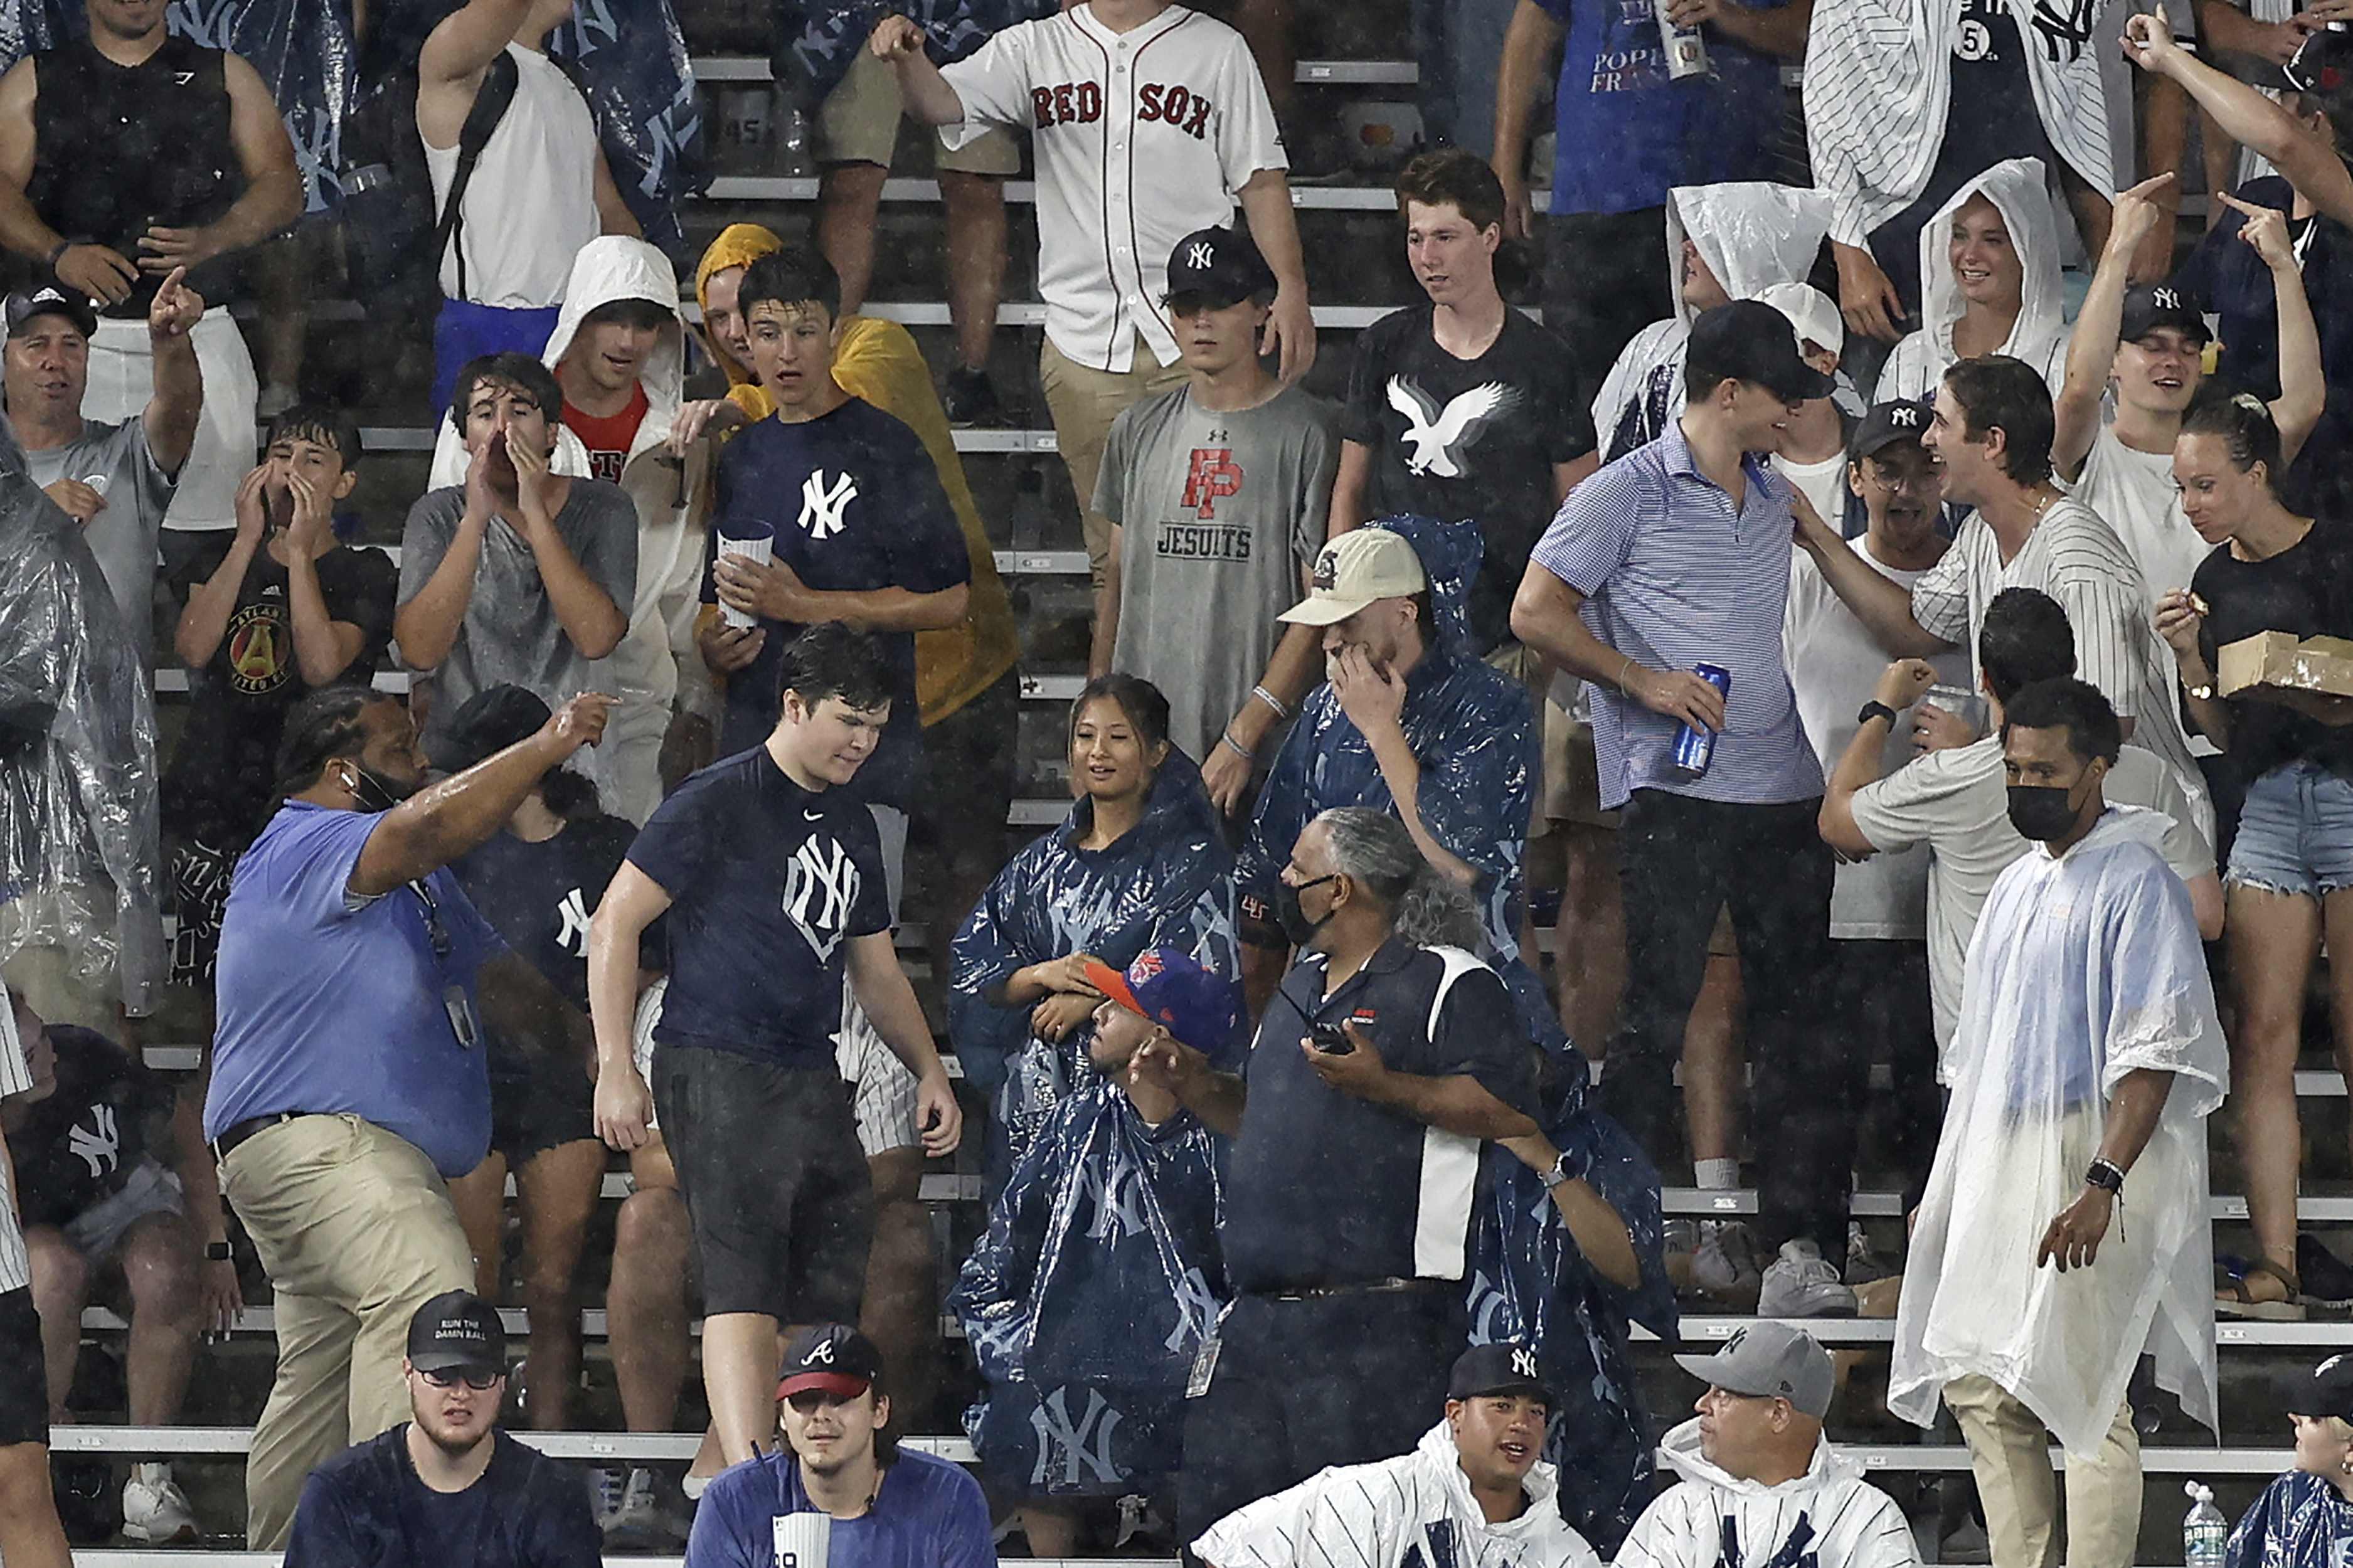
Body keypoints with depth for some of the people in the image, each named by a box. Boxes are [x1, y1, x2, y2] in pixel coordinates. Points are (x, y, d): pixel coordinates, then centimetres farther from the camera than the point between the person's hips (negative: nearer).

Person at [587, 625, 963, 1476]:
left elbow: (875, 969, 29)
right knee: (744, 1286, -16)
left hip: (812, 1080, 8)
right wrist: (616, 1068, -13)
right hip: (719, 1074, -8)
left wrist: (929, 1071, 16)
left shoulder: (852, 827, 19)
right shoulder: (717, 802, -5)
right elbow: (614, 925, -7)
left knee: (827, 1296, 7)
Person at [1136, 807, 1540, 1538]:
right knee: (1213, 1523, 5)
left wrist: (1384, 1086, -20)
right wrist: (1197, 1086, 16)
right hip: (1255, 1314, 8)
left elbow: (1513, 1112, -14)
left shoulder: (1452, 984, -3)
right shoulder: (1300, 987, 24)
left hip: (1377, 1318, -8)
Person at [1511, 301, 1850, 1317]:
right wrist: (1644, 681, -13)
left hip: (1781, 786, 6)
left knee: (1801, 1023, 1)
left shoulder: (1775, 499, 18)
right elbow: (1536, 613, -5)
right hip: (1673, 792, -6)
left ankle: (1802, 1248, 2)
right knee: (1655, 1018, -7)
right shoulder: (1628, 494, -1)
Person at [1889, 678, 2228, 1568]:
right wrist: (1943, 1186, 20)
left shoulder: (2136, 886, -8)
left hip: (2087, 1153, -8)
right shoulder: (2016, 887, 18)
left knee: (2085, 1396, -10)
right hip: (1995, 1161, 8)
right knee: (1979, 1390, 5)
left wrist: (2101, 1186, -24)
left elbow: (2154, 1056, -15)